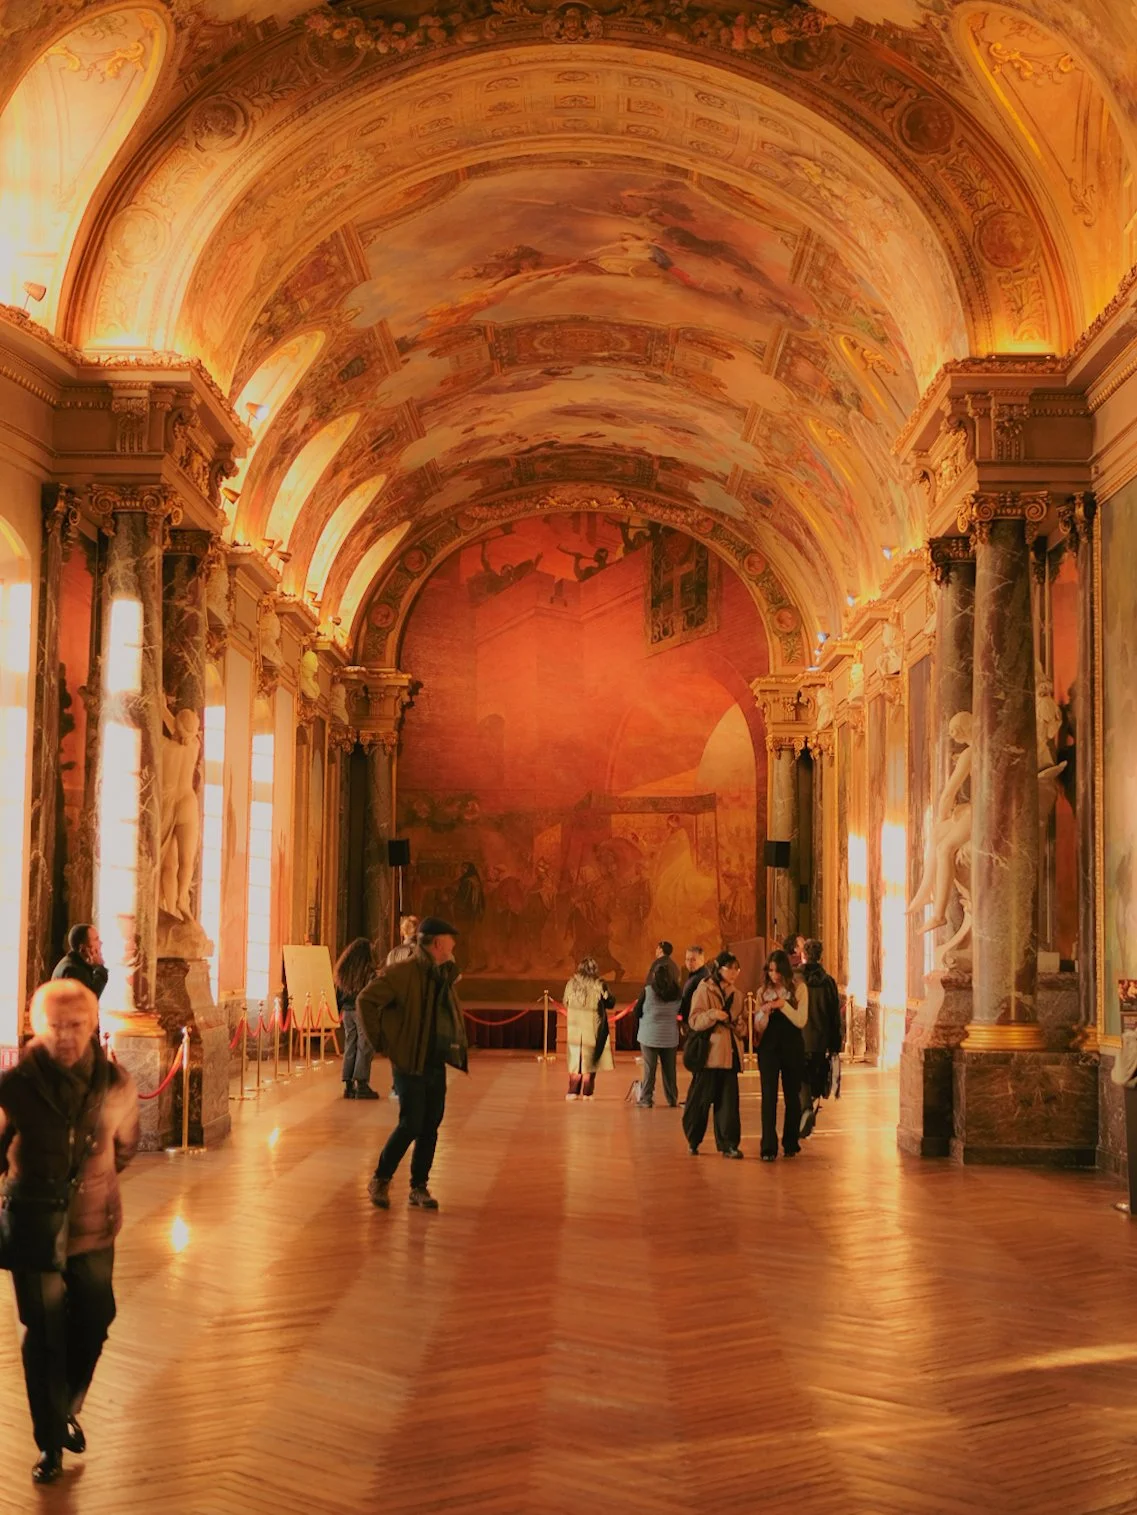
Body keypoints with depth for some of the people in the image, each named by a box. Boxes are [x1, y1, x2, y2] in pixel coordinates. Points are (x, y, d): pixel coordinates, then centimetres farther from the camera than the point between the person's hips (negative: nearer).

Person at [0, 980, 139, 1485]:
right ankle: (51, 1442, 23)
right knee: (44, 1337, 6)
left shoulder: (116, 1085, -9)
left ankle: (67, 1411, 43)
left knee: (92, 1327, 16)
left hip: (95, 1229, 3)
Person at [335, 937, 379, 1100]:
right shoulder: (368, 970, -11)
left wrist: (338, 1010, 18)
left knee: (349, 1047, 10)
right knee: (364, 1048, -2)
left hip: (347, 1012, 6)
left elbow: (339, 992, 12)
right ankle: (361, 1084, -5)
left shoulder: (343, 970, 7)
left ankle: (349, 1086, 11)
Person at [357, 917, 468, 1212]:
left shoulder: (443, 976, 12)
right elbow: (366, 1000, -19)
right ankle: (380, 1180, 11)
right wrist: (379, 1041, -16)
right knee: (411, 1125, -7)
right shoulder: (403, 972, -14)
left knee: (430, 1128, 8)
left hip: (437, 1064, 7)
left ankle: (419, 1187, 18)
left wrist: (458, 1045, 15)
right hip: (410, 1063, -7)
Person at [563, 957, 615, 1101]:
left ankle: (573, 1092, 11)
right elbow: (610, 1003, -2)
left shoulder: (572, 984, -3)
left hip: (575, 1028, 2)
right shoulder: (599, 985, -11)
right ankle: (587, 1093, 8)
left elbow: (566, 1002, 8)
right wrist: (606, 993, 16)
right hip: (593, 1028, -2)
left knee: (576, 1061, 13)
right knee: (590, 1062, 8)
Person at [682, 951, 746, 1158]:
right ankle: (693, 1141, 16)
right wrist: (713, 1014, -28)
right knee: (700, 1100, 0)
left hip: (730, 1053, 5)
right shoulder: (704, 990, -2)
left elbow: (742, 1025, 22)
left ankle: (728, 1144, -1)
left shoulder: (735, 994, 16)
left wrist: (739, 1023, -1)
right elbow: (695, 1021, -10)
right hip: (709, 1053, -5)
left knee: (729, 1100, -2)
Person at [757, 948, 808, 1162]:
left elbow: (801, 1021, -8)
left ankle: (791, 1144, 20)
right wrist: (764, 1012, -15)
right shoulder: (763, 992, 6)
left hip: (792, 1048, -1)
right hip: (769, 1048, 1)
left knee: (792, 1096, 8)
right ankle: (768, 1148, -9)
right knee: (769, 1096, -7)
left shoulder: (798, 990, -1)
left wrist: (783, 1005, -19)